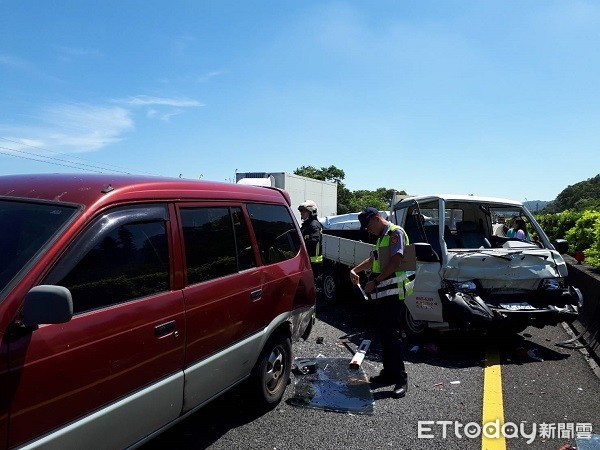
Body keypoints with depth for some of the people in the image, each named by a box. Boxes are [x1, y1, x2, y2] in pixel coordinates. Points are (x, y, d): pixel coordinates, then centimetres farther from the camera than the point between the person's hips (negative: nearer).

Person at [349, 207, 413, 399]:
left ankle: (401, 379, -3)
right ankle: (389, 372, 21)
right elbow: (373, 259, 31)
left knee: (392, 334, -9)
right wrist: (355, 270, 18)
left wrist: (375, 282, -17)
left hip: (392, 292, -9)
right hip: (382, 292, 9)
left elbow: (395, 262, -18)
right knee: (385, 334, 12)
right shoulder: (382, 237, 21)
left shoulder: (395, 232, -9)